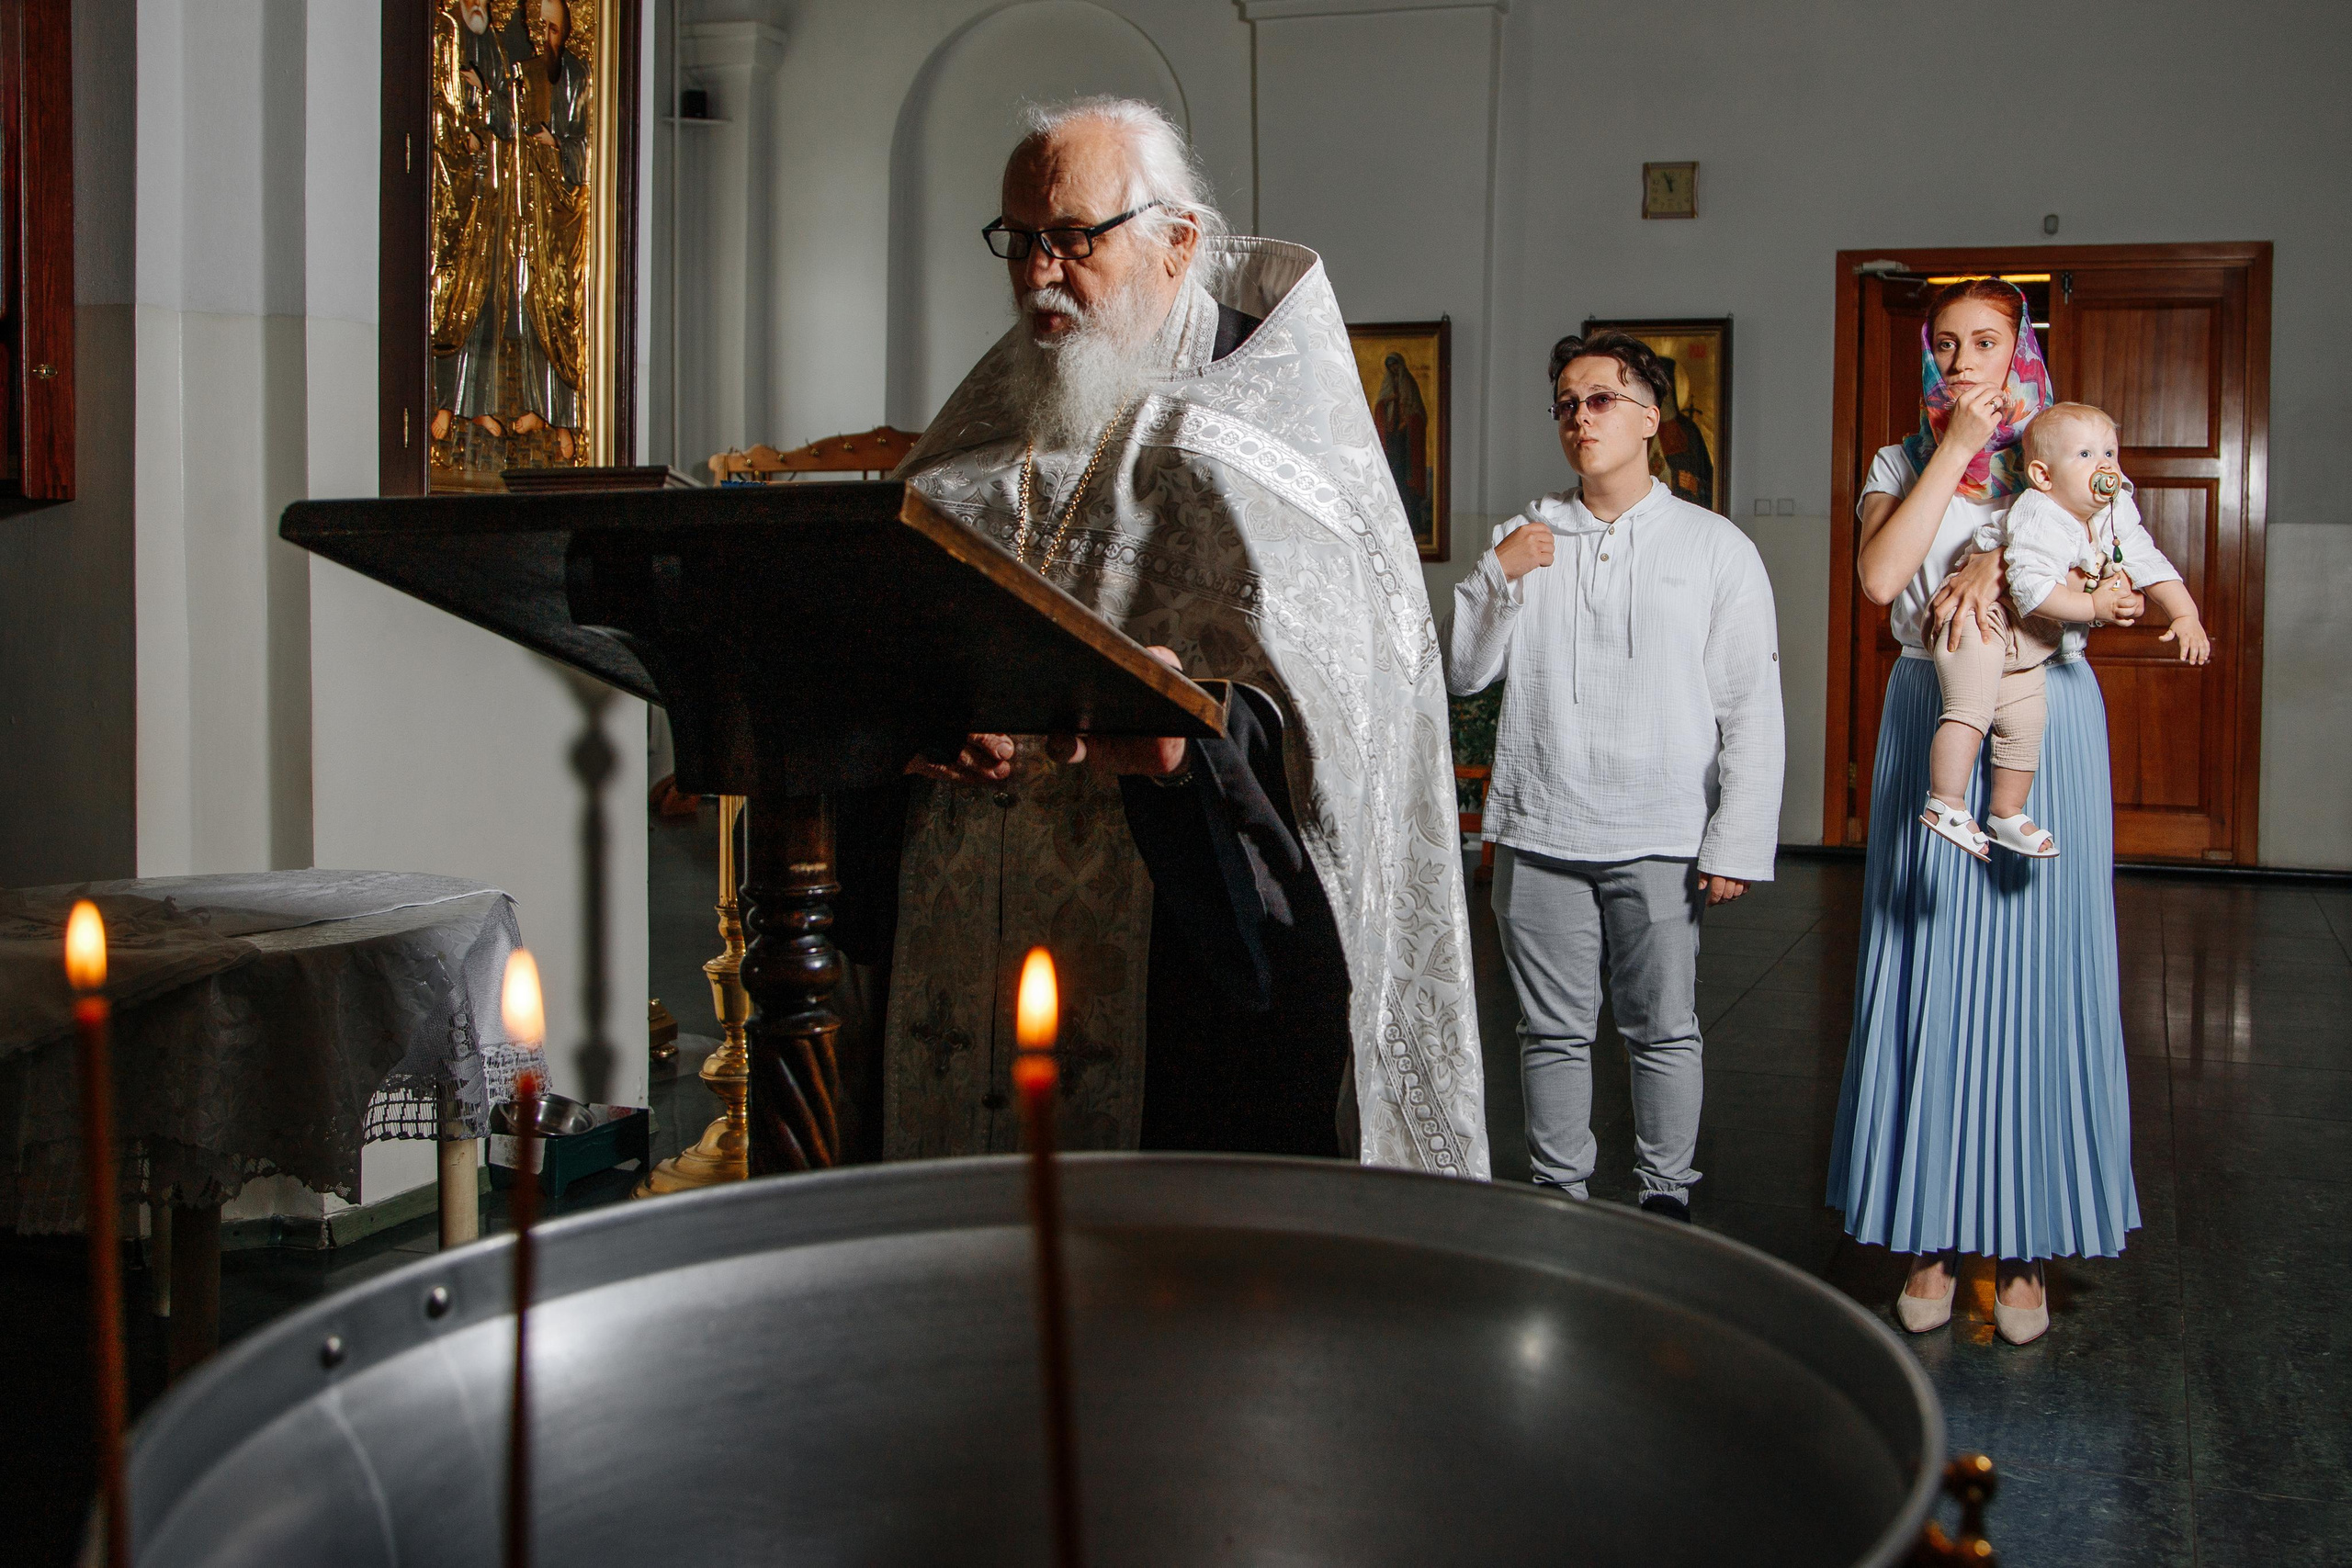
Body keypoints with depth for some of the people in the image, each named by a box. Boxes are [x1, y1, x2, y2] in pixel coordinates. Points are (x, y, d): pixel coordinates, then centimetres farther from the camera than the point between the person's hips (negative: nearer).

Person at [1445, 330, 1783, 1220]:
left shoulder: (1716, 547, 5)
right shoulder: (1524, 538, 12)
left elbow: (1753, 709, 1)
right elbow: (1462, 673, 9)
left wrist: (1737, 844, -5)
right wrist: (1496, 576, -6)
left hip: (1661, 841, -2)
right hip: (1539, 833, 2)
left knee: (1664, 1031, 5)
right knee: (1553, 1032, 8)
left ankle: (1666, 1199, 20)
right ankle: (1560, 1197, 22)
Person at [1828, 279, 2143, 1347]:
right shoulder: (1902, 467, 11)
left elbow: (2120, 593, -4)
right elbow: (1881, 577, -9)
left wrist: (2000, 562, -18)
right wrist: (1955, 448, -7)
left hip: (2043, 726, -1)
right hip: (1931, 726, 1)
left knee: (2035, 974, -1)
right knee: (1930, 977, 0)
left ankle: (2024, 1246, 8)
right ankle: (1933, 1238, 8)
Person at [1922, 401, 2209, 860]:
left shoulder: (2116, 515, 0)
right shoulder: (2040, 521, -28)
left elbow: (2152, 567, 2)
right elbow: (2032, 590, -37)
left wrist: (2185, 616, -10)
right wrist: (2093, 605, -32)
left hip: (2026, 647, 9)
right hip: (1981, 620, -9)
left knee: (2024, 727, 11)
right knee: (1971, 711, -23)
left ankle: (2007, 815, 25)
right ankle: (1944, 805, -20)